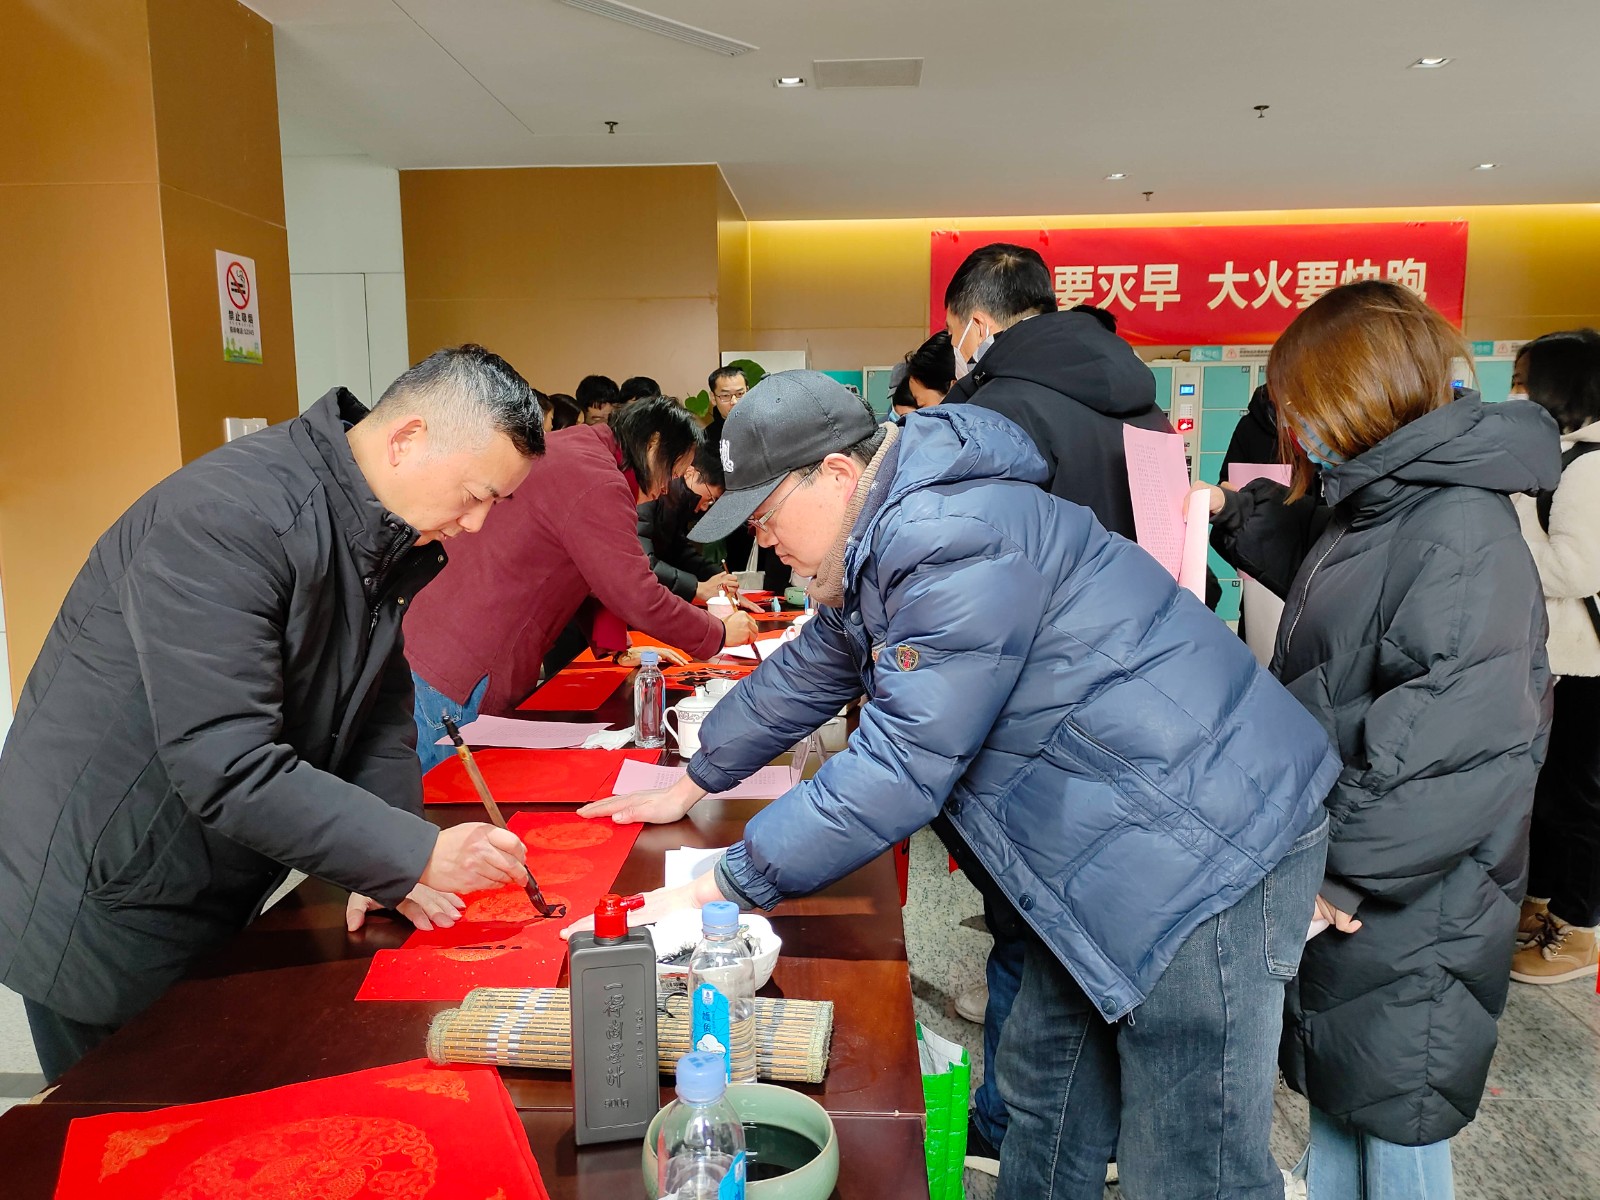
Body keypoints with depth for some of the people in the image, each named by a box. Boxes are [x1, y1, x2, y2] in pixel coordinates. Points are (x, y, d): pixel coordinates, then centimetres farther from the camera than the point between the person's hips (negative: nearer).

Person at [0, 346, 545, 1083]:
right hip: (104, 905, -7)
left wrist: (391, 867, -10)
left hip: (223, 898, 8)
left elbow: (379, 706, 2)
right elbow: (226, 767, -34)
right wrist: (416, 854, -29)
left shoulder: (399, 537, -2)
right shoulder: (229, 518, -30)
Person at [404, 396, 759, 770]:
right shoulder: (597, 485, -21)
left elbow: (585, 572, 16)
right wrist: (720, 634, -6)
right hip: (468, 670, -10)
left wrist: (618, 645, 9)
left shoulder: (575, 444, 11)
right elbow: (639, 598, -20)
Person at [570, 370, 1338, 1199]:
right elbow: (810, 670, 24)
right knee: (1045, 1100, 19)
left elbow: (902, 765, -25)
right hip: (1112, 851, 10)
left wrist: (723, 889, -18)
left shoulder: (953, 541, -23)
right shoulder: (887, 540, 11)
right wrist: (695, 783, 31)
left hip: (1209, 842, -10)